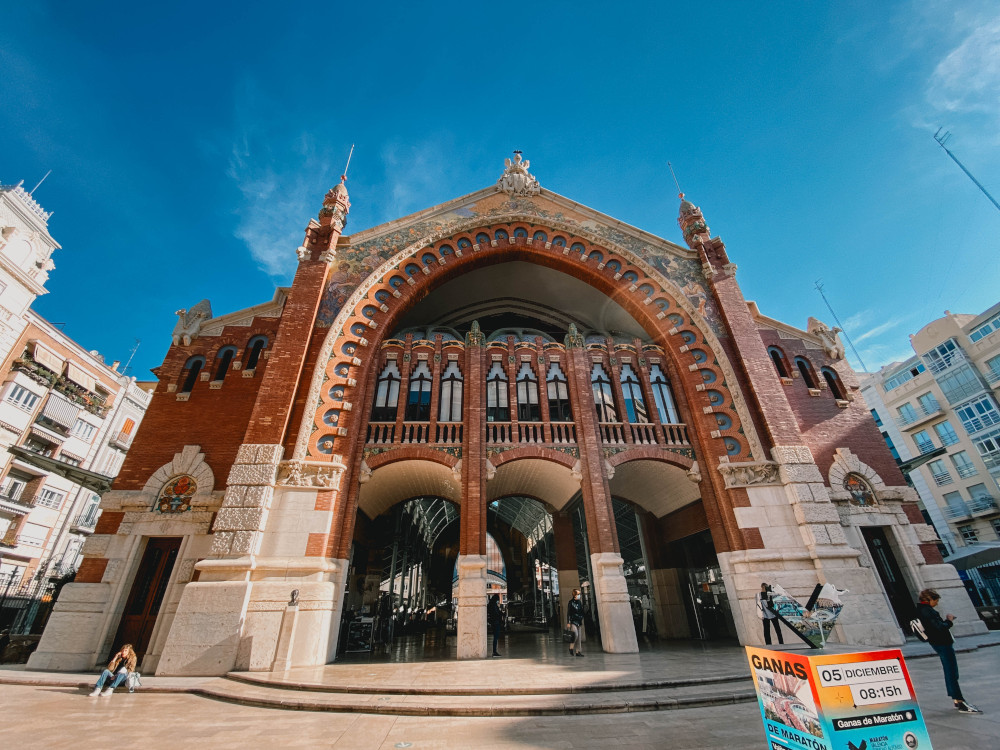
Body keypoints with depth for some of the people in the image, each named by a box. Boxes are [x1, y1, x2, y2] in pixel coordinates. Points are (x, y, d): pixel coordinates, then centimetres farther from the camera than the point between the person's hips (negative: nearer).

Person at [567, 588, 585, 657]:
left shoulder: (580, 603, 11)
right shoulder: (571, 602, -8)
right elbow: (568, 613, -10)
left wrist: (582, 622, 18)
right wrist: (568, 622, -14)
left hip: (579, 622, 6)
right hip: (573, 622, -6)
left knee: (579, 637, 6)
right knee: (575, 635, -16)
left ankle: (577, 651, 14)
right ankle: (571, 648, 4)